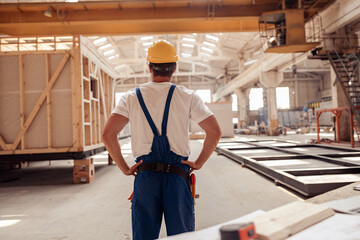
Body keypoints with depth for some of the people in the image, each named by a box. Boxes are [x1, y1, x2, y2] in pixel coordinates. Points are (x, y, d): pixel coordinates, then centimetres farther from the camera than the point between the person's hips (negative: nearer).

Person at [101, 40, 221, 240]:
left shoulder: (132, 97, 5)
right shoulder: (187, 96, 3)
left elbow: (108, 135, -4)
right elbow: (215, 132, -2)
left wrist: (125, 168, 3)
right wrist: (199, 163, 6)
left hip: (145, 175, 1)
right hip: (178, 176, 0)